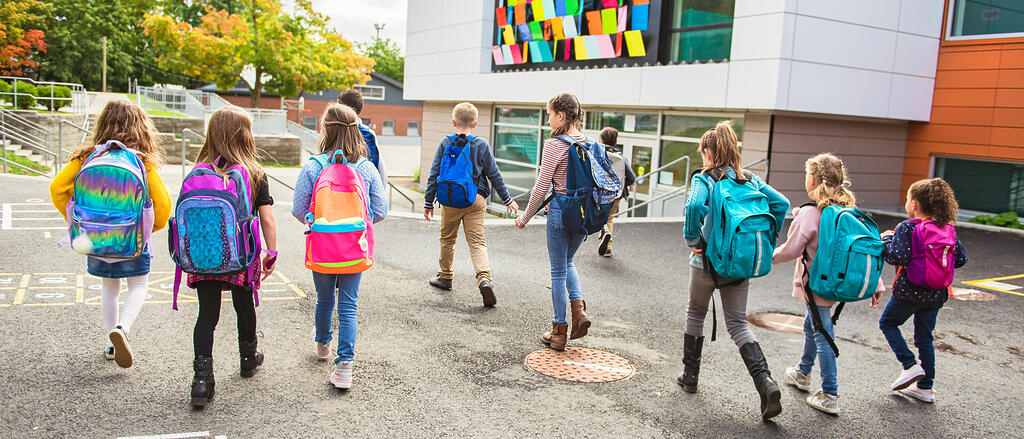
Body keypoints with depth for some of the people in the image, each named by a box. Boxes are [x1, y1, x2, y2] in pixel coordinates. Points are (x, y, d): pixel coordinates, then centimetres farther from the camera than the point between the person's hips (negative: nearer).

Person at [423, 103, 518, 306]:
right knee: (477, 242, -2)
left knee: (447, 239, 18)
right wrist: (508, 199, 12)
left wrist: (429, 203, 9)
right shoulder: (482, 145, 0)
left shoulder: (445, 143, 0)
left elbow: (434, 174, 1)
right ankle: (484, 279, -22)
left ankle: (445, 277, 32)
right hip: (476, 200, 0)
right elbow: (494, 175, 3)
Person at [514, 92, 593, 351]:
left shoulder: (554, 145, -14)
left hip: (561, 209, -6)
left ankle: (559, 332, 14)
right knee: (568, 262, 26)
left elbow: (542, 187, -13)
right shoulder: (589, 143, 5)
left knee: (558, 270, 6)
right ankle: (579, 309, 8)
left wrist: (525, 217, -1)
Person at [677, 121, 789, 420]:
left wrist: (693, 241, -15)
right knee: (738, 323, 9)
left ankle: (690, 376, 28)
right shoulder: (750, 179, 7)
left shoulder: (703, 179, -8)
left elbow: (694, 207, -27)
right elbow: (781, 204, -1)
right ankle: (765, 381, -11)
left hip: (707, 261, -4)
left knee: (695, 315, 18)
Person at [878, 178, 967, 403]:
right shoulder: (947, 229, 2)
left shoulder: (906, 228, -16)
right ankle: (925, 387, 21)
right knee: (924, 337, 16)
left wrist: (887, 239, -9)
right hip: (936, 294, 6)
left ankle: (911, 365, 2)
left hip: (909, 292, -6)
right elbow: (961, 258, 6)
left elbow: (898, 257, -25)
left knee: (888, 323, 15)